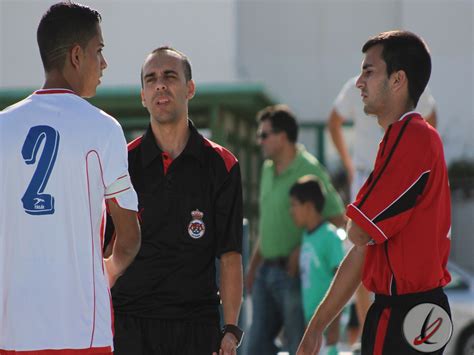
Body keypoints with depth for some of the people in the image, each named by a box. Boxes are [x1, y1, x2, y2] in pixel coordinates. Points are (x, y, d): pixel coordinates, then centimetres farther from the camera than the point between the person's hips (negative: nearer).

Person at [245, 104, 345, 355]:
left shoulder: (309, 170, -12)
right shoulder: (268, 169, 13)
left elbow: (337, 220, -12)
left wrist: (304, 249, -17)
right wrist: (253, 265, 20)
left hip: (293, 273, -8)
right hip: (267, 270, 8)